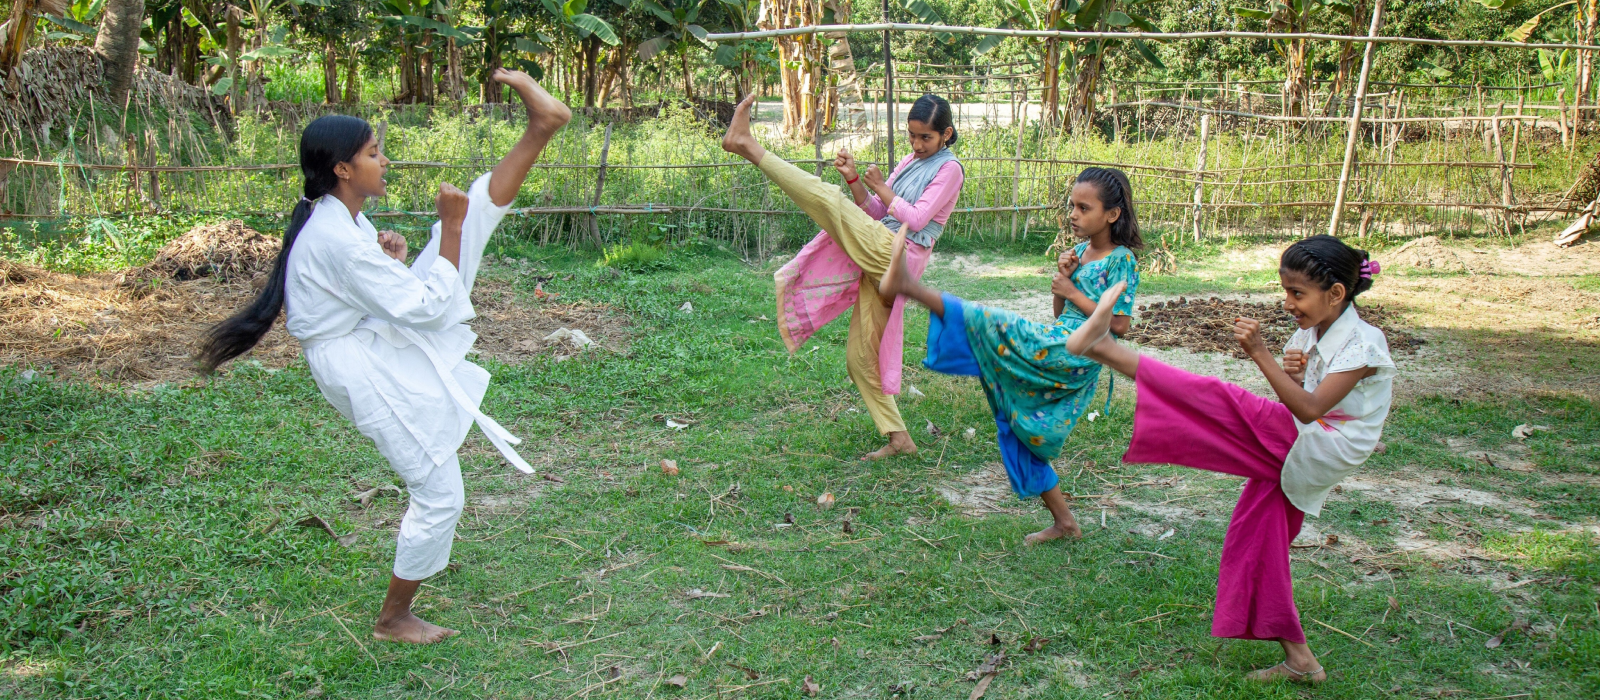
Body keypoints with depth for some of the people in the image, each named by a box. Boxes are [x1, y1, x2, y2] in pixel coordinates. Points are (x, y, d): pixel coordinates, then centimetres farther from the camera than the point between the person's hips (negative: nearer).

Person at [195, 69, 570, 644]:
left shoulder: (337, 216, 3)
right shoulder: (339, 240, -27)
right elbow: (426, 307, -24)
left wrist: (387, 258, -1)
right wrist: (449, 228, -19)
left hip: (388, 339, 9)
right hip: (374, 374, -9)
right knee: (439, 497, 1)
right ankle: (393, 620, 18)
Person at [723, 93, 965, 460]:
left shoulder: (949, 168, 0)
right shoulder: (911, 162, 24)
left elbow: (916, 220, -10)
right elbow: (875, 213, 19)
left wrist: (880, 188, -2)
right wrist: (854, 179, 5)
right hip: (879, 260, 9)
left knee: (826, 198, -21)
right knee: (860, 357, 8)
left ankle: (750, 147, -15)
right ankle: (898, 438, 13)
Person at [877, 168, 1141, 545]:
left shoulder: (1122, 260, -5)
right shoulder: (1081, 251, 18)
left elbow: (1121, 325, -11)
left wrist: (1073, 293, -10)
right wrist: (1061, 277, 3)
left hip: (1075, 352, -9)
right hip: (1057, 344, 9)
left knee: (992, 324, -25)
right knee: (1022, 429, 11)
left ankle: (907, 286, -30)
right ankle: (1064, 521, 19)